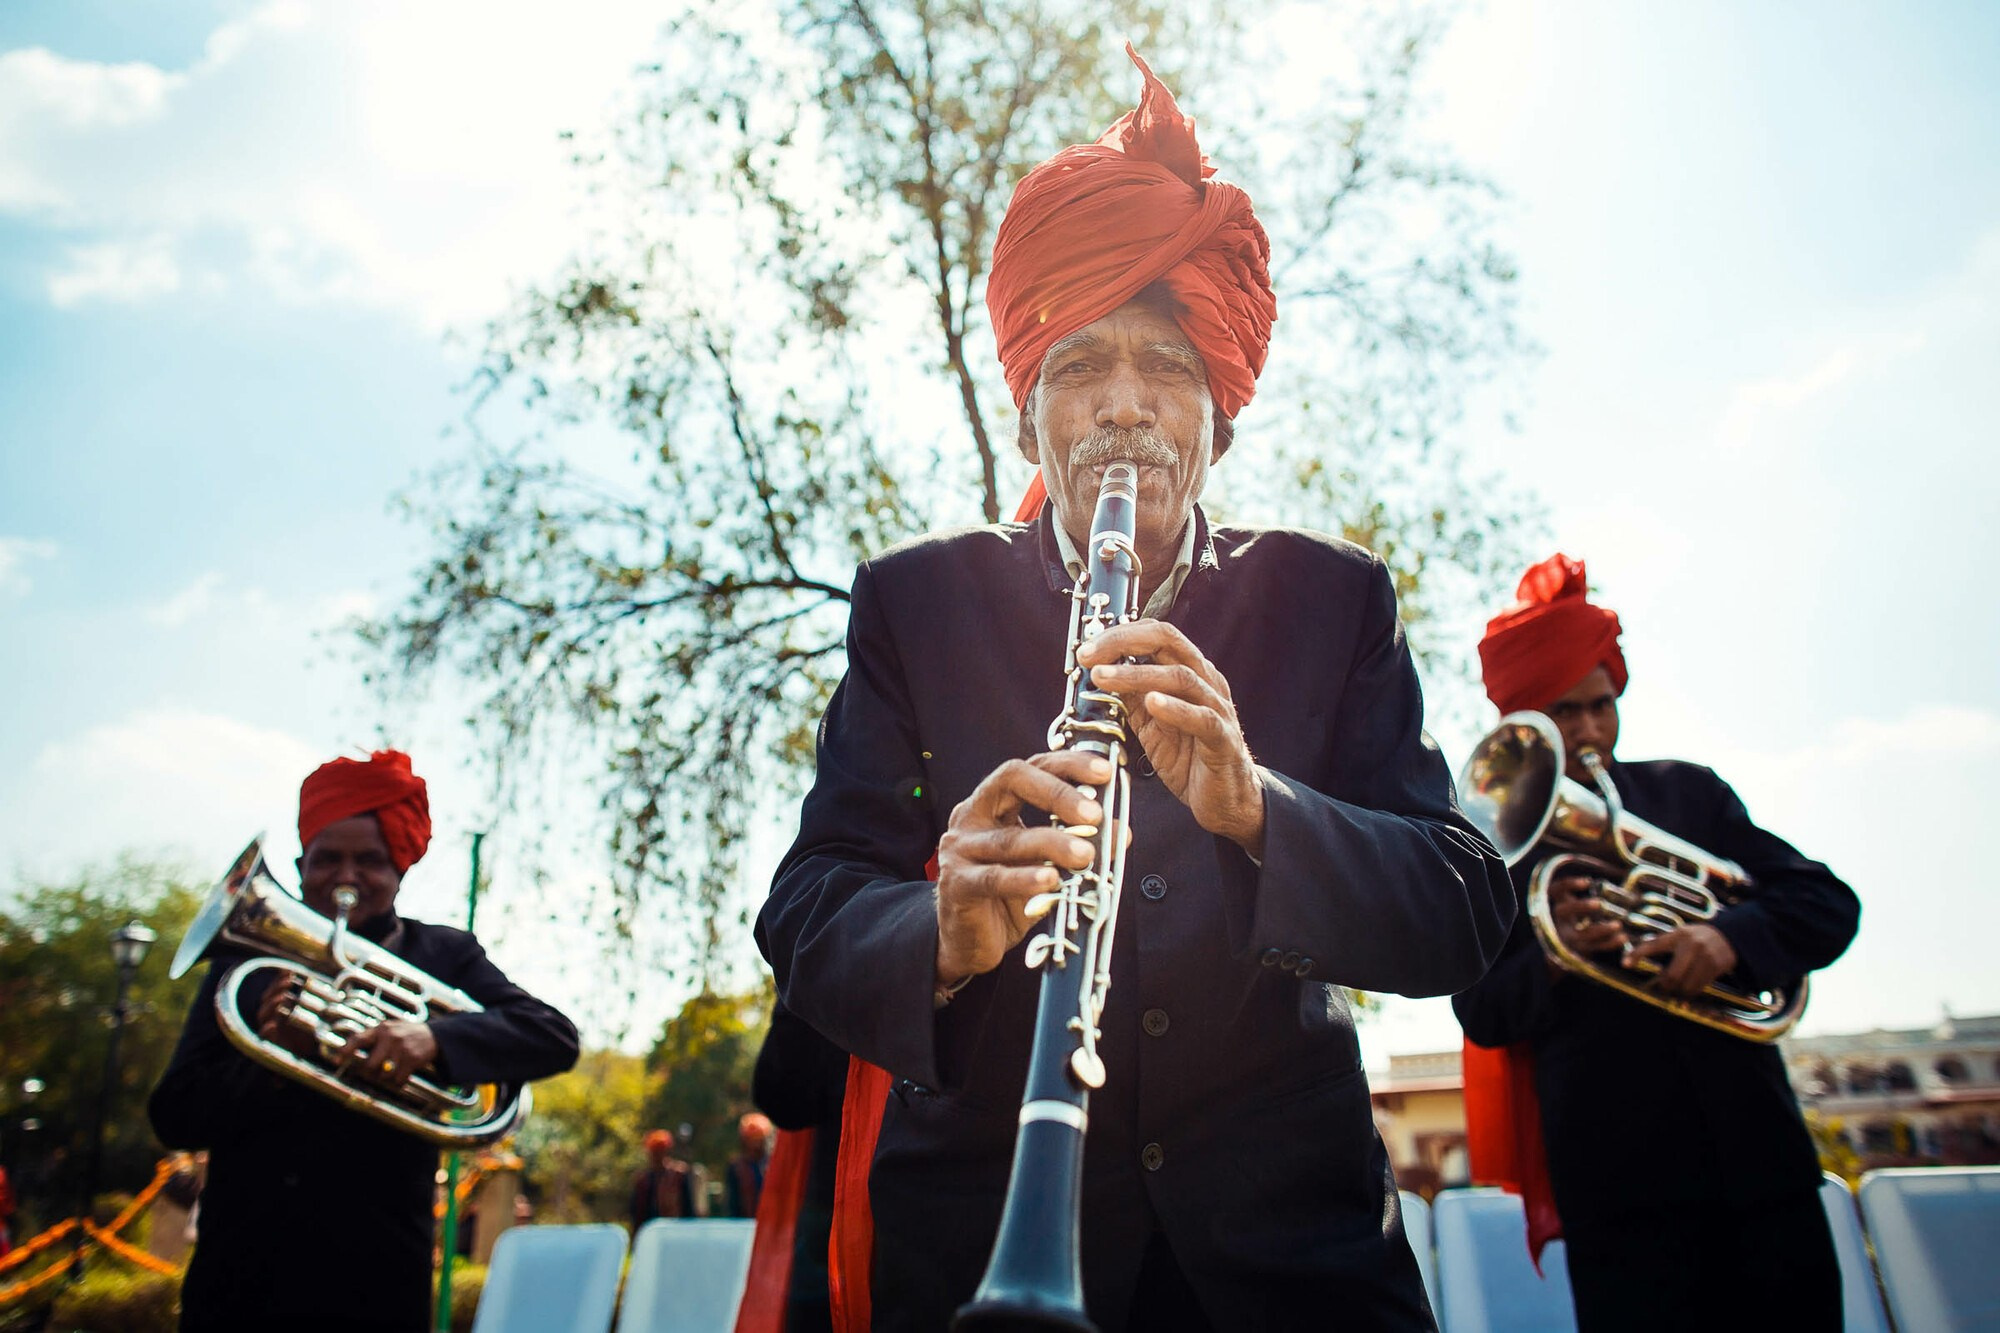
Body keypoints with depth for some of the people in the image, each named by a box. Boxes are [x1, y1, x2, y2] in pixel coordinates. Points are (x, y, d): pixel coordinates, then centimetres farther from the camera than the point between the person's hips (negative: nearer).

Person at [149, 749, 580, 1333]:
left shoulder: (443, 956, 4)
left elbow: (553, 1036, -9)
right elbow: (173, 1116, 2)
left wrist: (434, 1038, -26)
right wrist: (269, 1068, -18)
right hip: (235, 1281, 2)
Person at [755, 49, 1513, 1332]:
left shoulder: (1332, 600, -2)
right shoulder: (916, 603, -3)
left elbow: (1467, 917, -9)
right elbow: (806, 910, -9)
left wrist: (1256, 805, -28)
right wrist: (940, 937, -32)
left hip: (1285, 1223, 1)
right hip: (983, 1217, 0)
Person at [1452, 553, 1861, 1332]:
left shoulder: (1688, 792, 11)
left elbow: (1828, 903, 5)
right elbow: (1480, 1014, -3)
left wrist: (1730, 937, -15)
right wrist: (1551, 960, -24)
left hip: (1758, 1152, 4)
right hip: (1615, 1174, -3)